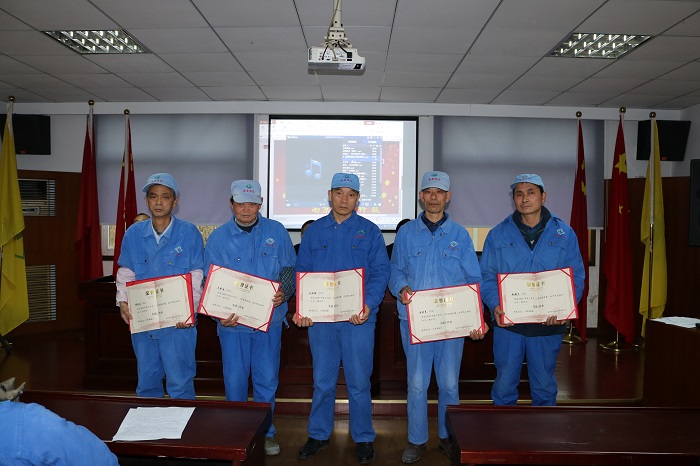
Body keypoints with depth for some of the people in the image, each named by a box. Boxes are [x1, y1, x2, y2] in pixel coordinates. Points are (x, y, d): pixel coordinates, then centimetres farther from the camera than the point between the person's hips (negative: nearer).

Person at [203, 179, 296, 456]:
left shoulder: (276, 232, 2)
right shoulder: (218, 238, 1)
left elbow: (290, 268, 5)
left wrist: (284, 291, -15)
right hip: (232, 321, 0)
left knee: (267, 379, 9)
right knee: (234, 379, 9)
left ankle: (265, 431, 29)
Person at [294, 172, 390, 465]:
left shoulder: (370, 231, 2)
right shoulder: (314, 231, 8)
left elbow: (380, 272, -3)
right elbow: (301, 272, 7)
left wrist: (369, 304, -19)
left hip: (359, 318, -2)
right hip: (320, 318, 2)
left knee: (359, 382, 7)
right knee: (322, 381, 12)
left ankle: (364, 438, 25)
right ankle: (319, 435, 30)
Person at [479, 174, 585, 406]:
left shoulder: (564, 234, 4)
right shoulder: (498, 235, 3)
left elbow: (577, 276, 3)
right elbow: (486, 276, 2)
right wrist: (495, 305, -16)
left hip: (548, 325, 1)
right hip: (507, 323, 0)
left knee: (544, 386, 15)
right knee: (504, 384, 8)